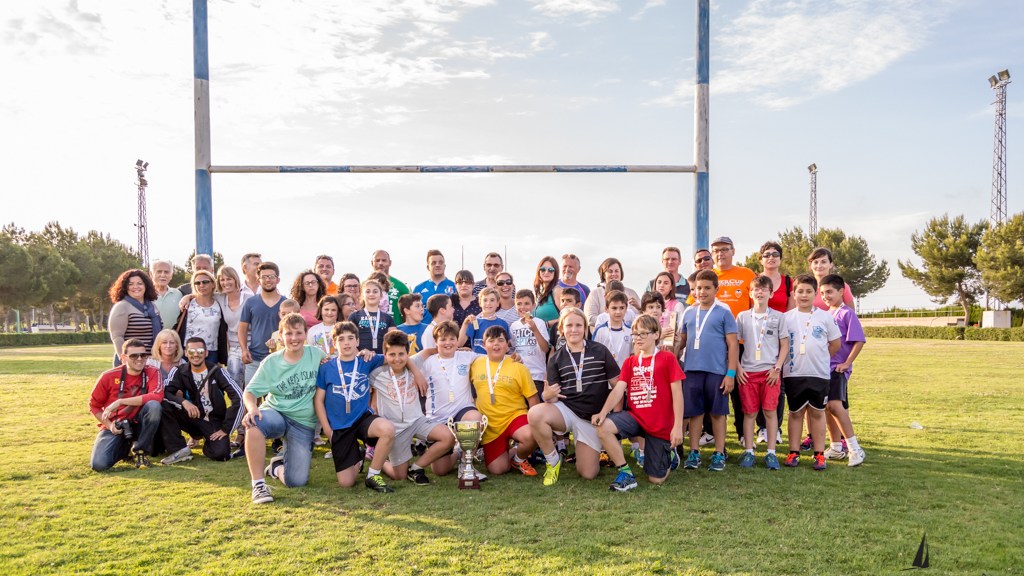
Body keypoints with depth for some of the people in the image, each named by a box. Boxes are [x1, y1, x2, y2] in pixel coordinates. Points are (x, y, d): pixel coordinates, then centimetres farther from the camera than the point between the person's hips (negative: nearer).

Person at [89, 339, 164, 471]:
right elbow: (94, 405, 4)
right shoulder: (109, 376, -9)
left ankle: (140, 450, -9)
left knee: (154, 406, -31)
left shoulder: (152, 373, -9)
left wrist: (120, 402, -28)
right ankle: (126, 448, 16)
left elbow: (156, 397, -28)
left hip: (139, 425, 0)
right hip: (115, 426, 1)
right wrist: (109, 425, -11)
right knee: (99, 464, -21)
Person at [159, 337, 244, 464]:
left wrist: (226, 429, -16)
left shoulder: (216, 371, -8)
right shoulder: (182, 373, 0)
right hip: (194, 419, 2)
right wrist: (183, 401, -30)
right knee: (165, 406, -21)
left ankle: (208, 443, 10)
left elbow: (238, 397, -15)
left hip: (215, 422, -2)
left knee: (220, 453, -28)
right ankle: (179, 450, -11)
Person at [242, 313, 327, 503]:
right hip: (275, 414, -1)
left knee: (296, 481, -11)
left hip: (304, 424, 1)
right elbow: (250, 391, -5)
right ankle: (258, 484, -24)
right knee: (254, 423, -38)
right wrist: (252, 408, -27)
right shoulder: (271, 362, -4)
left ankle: (277, 466, 27)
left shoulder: (316, 354, -2)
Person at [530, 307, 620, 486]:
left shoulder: (600, 351, -1)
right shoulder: (556, 359, 3)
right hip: (566, 410, 1)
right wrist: (547, 396, -26)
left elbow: (617, 384, 1)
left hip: (593, 417, 0)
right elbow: (553, 398, -2)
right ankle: (553, 461, -8)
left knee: (587, 474, -5)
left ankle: (596, 450, 32)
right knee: (535, 414, -33)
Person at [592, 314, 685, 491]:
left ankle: (670, 454, 36)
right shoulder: (630, 362, 8)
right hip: (634, 416, 4)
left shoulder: (667, 358, -5)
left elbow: (677, 393, -8)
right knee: (603, 426, -26)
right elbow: (618, 390, -3)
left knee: (656, 479, 1)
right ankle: (626, 473, -11)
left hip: (661, 424, -3)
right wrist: (602, 413, -19)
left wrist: (678, 426, -15)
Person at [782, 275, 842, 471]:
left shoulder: (825, 317, 3)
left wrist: (820, 358, 8)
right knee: (795, 412, 8)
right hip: (793, 374, 0)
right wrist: (783, 362, -1)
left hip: (819, 373, 0)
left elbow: (836, 343, 9)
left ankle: (819, 454, 14)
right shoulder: (786, 318, 2)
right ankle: (794, 452, 15)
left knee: (817, 412, 6)